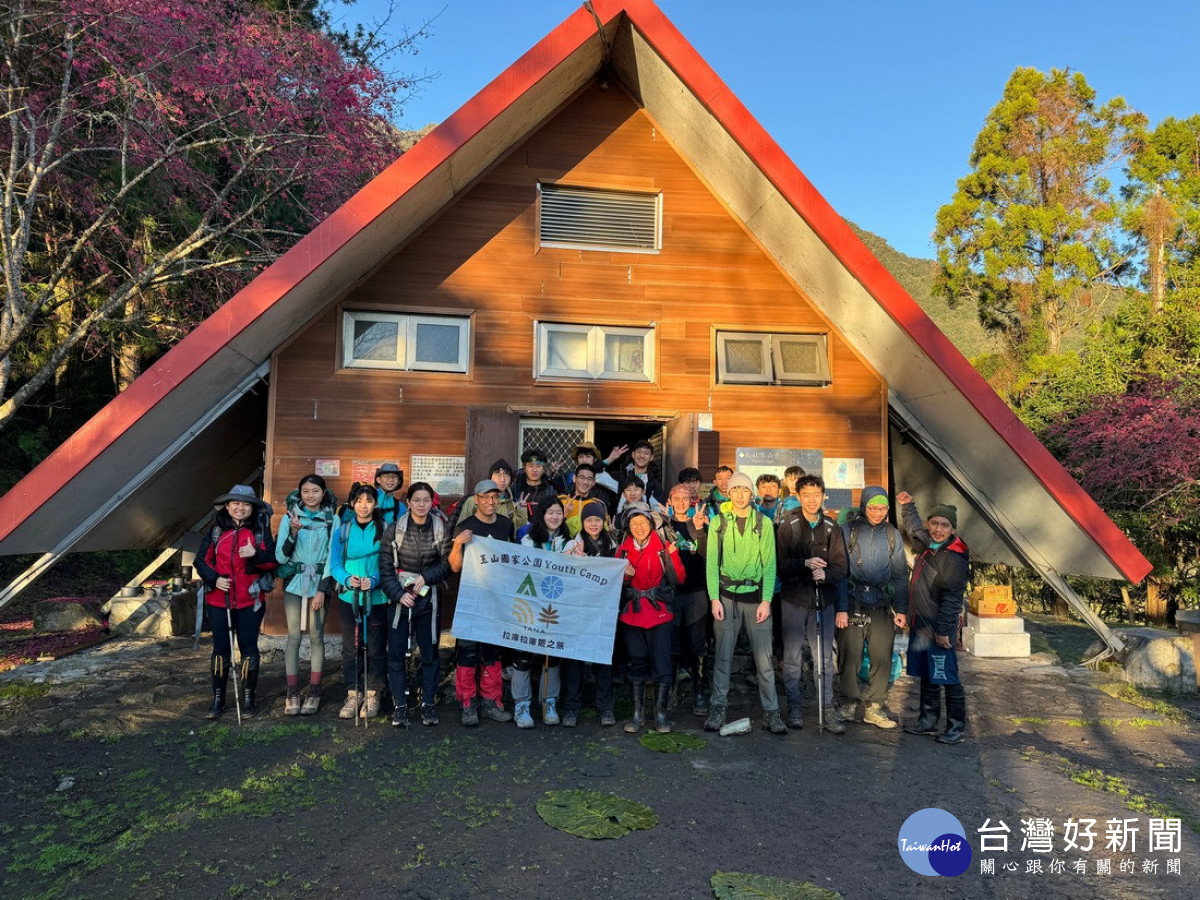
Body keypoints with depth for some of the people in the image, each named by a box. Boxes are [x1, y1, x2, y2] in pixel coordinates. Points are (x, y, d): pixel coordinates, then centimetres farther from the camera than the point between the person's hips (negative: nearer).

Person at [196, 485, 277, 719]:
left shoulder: (260, 531, -1)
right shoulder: (217, 530, 4)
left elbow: (273, 561, -5)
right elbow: (201, 560, 6)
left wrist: (256, 555, -24)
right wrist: (214, 579, -11)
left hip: (250, 602, -1)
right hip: (218, 601, 2)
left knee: (248, 648, 6)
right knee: (220, 648, 10)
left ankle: (248, 698, 19)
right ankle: (218, 698, 22)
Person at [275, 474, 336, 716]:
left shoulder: (332, 520, -1)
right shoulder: (289, 518, 0)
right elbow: (281, 557, -4)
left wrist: (323, 589, -6)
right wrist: (293, 533, -20)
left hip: (320, 583, 0)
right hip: (294, 582, 0)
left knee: (316, 636, 3)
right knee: (294, 637, 0)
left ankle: (314, 691, 13)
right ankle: (292, 692, 9)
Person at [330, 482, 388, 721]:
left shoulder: (385, 530, -3)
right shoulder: (342, 531, 4)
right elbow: (335, 565, 4)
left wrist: (375, 580, -20)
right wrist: (347, 578, -16)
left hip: (377, 598, -2)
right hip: (349, 597, 2)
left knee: (376, 647, 5)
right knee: (351, 647, 8)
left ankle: (373, 695, 19)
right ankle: (353, 695, 21)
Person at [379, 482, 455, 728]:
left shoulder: (442, 529, -1)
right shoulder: (394, 530, -2)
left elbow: (447, 564, 1)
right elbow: (385, 567, -3)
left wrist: (426, 577, -14)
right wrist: (398, 594, -13)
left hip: (428, 598, 1)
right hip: (400, 597, 0)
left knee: (430, 651, 6)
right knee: (397, 652, 1)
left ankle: (428, 703, 17)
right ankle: (400, 705, 11)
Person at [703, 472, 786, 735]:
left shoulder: (764, 523, 4)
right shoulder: (718, 523, 5)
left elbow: (769, 564, 1)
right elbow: (712, 562, 2)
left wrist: (766, 600, -8)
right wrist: (714, 598, -7)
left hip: (756, 596, 0)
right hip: (726, 596, 1)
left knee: (764, 658, 0)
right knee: (723, 655, 5)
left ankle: (771, 712, 10)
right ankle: (718, 708, 15)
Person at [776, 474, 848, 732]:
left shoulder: (832, 529, 6)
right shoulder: (787, 527, -2)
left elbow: (840, 566, 1)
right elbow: (779, 563, -8)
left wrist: (825, 573, -18)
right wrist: (805, 563, -22)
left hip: (823, 599, 2)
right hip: (794, 598, -2)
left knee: (825, 657, 6)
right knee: (792, 657, 6)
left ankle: (827, 709, 16)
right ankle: (793, 707, 18)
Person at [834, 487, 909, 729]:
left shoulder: (892, 534, 10)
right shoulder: (848, 530, -1)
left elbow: (900, 574, 15)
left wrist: (901, 609, 8)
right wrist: (840, 607, -9)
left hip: (882, 603, 3)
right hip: (852, 602, -3)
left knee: (882, 656, 1)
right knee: (850, 654, -2)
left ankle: (874, 707, 13)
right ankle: (849, 703, 13)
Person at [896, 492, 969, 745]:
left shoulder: (955, 559, -17)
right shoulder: (926, 545, 8)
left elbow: (952, 599, -19)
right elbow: (913, 527, 32)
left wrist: (944, 630, -20)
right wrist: (907, 505, 30)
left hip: (939, 630, -8)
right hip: (920, 625, 8)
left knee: (947, 678, -1)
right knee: (927, 677, 17)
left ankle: (956, 726, 12)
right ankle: (928, 719, 28)